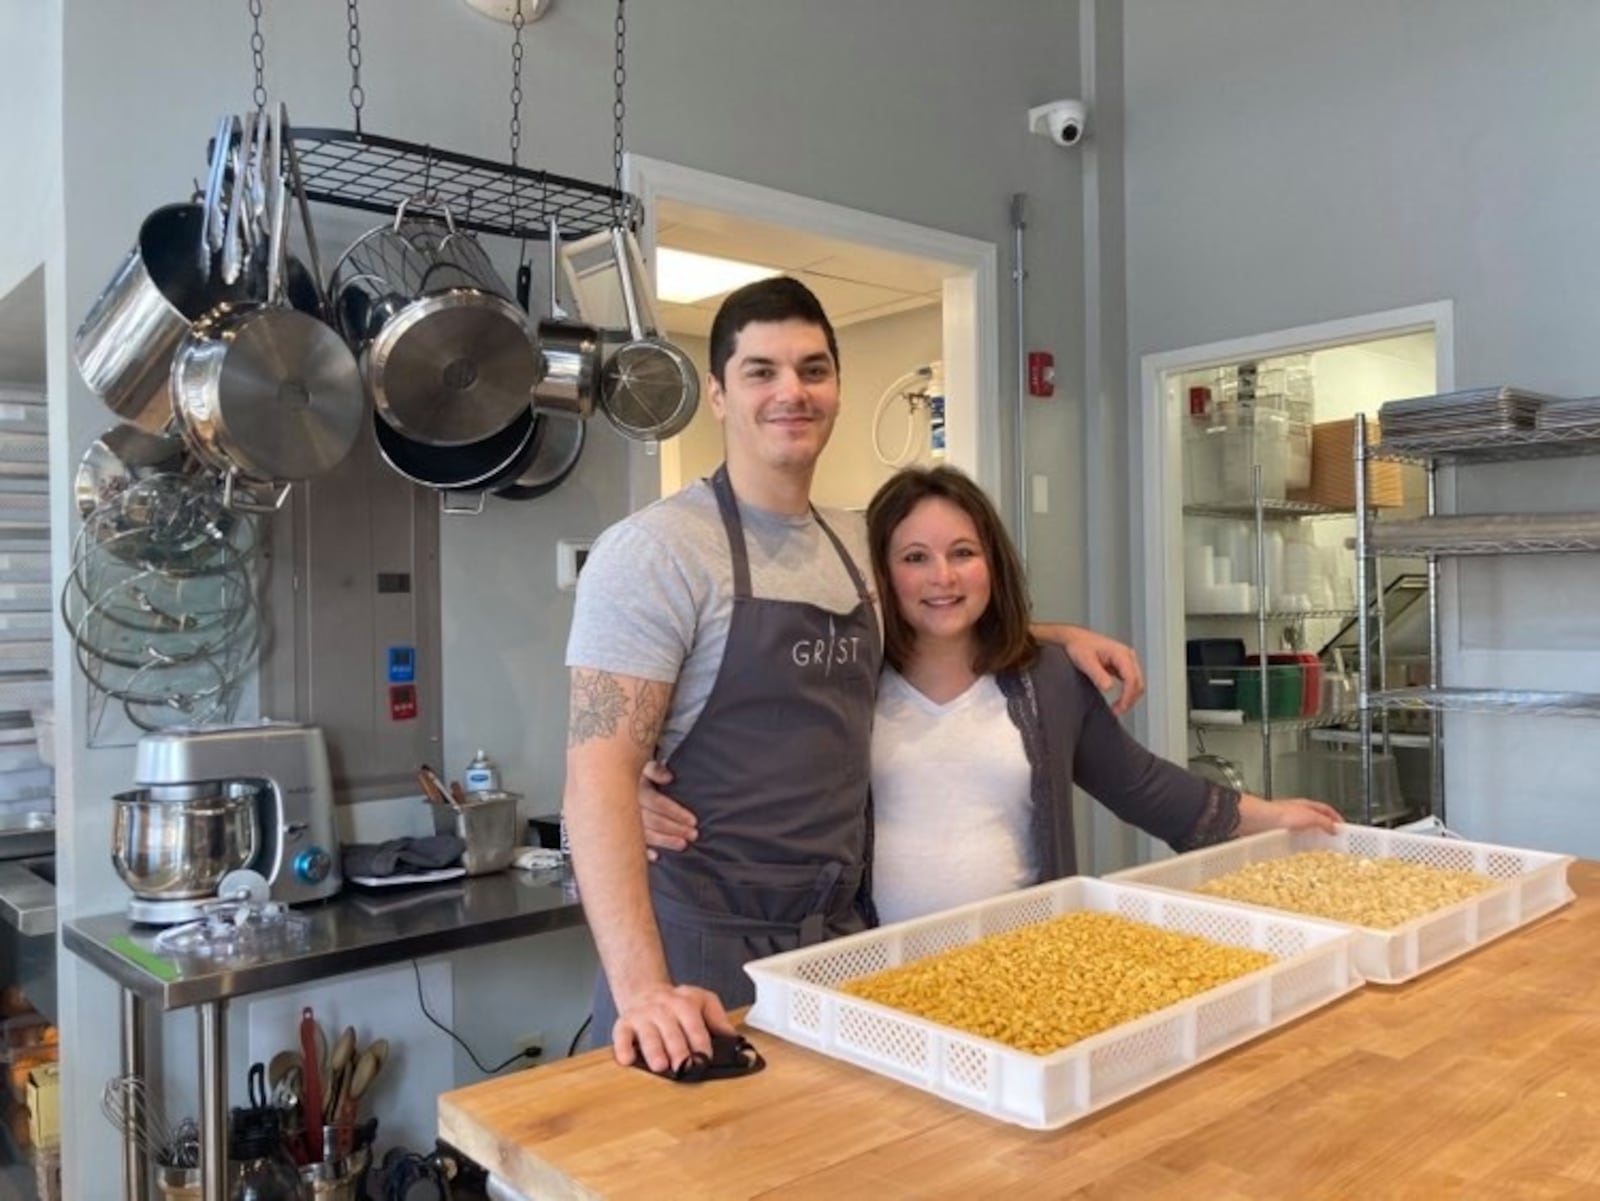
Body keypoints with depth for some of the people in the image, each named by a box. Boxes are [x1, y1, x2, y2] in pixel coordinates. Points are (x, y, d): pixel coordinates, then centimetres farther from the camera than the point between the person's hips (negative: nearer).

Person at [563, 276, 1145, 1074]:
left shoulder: (856, 544, 8)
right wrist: (640, 986, -28)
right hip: (704, 951, -6)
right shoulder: (656, 550, -14)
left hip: (844, 937, 7)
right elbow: (599, 776, -19)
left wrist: (1061, 635, 15)